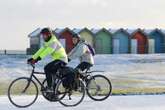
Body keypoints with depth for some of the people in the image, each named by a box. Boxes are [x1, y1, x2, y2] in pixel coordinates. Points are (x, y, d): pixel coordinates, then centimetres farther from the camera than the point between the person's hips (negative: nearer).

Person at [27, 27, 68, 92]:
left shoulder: (53, 42, -19)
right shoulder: (47, 42, 12)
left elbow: (47, 51, -31)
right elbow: (41, 51, 10)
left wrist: (38, 58, -39)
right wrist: (33, 58, 0)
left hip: (61, 60, -10)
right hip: (57, 60, 10)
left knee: (47, 68, -22)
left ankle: (50, 87, -21)